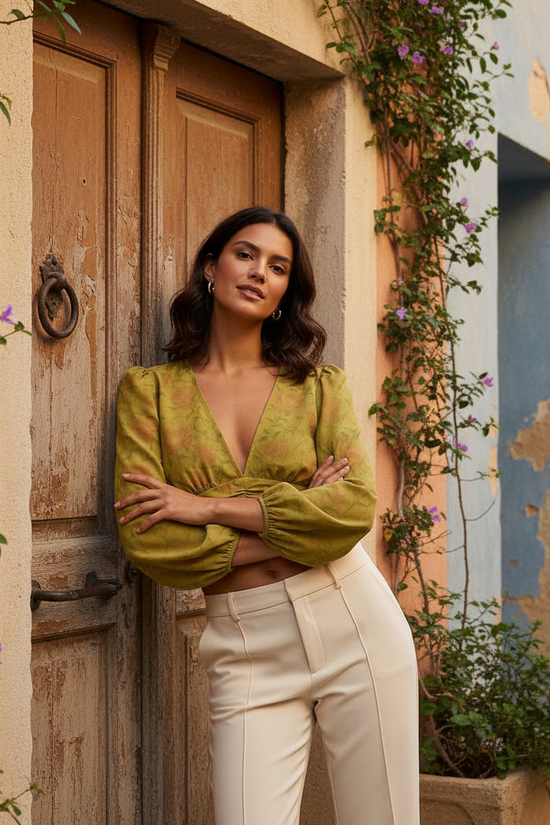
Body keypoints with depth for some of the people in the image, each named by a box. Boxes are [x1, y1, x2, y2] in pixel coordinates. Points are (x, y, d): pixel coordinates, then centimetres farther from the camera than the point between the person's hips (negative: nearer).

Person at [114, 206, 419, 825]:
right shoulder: (150, 389, 6)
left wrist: (211, 507, -12)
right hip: (247, 650, -1)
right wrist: (298, 525, -7)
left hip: (356, 621, 1)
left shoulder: (318, 385, 7)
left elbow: (356, 507, -8)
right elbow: (144, 538, -5)